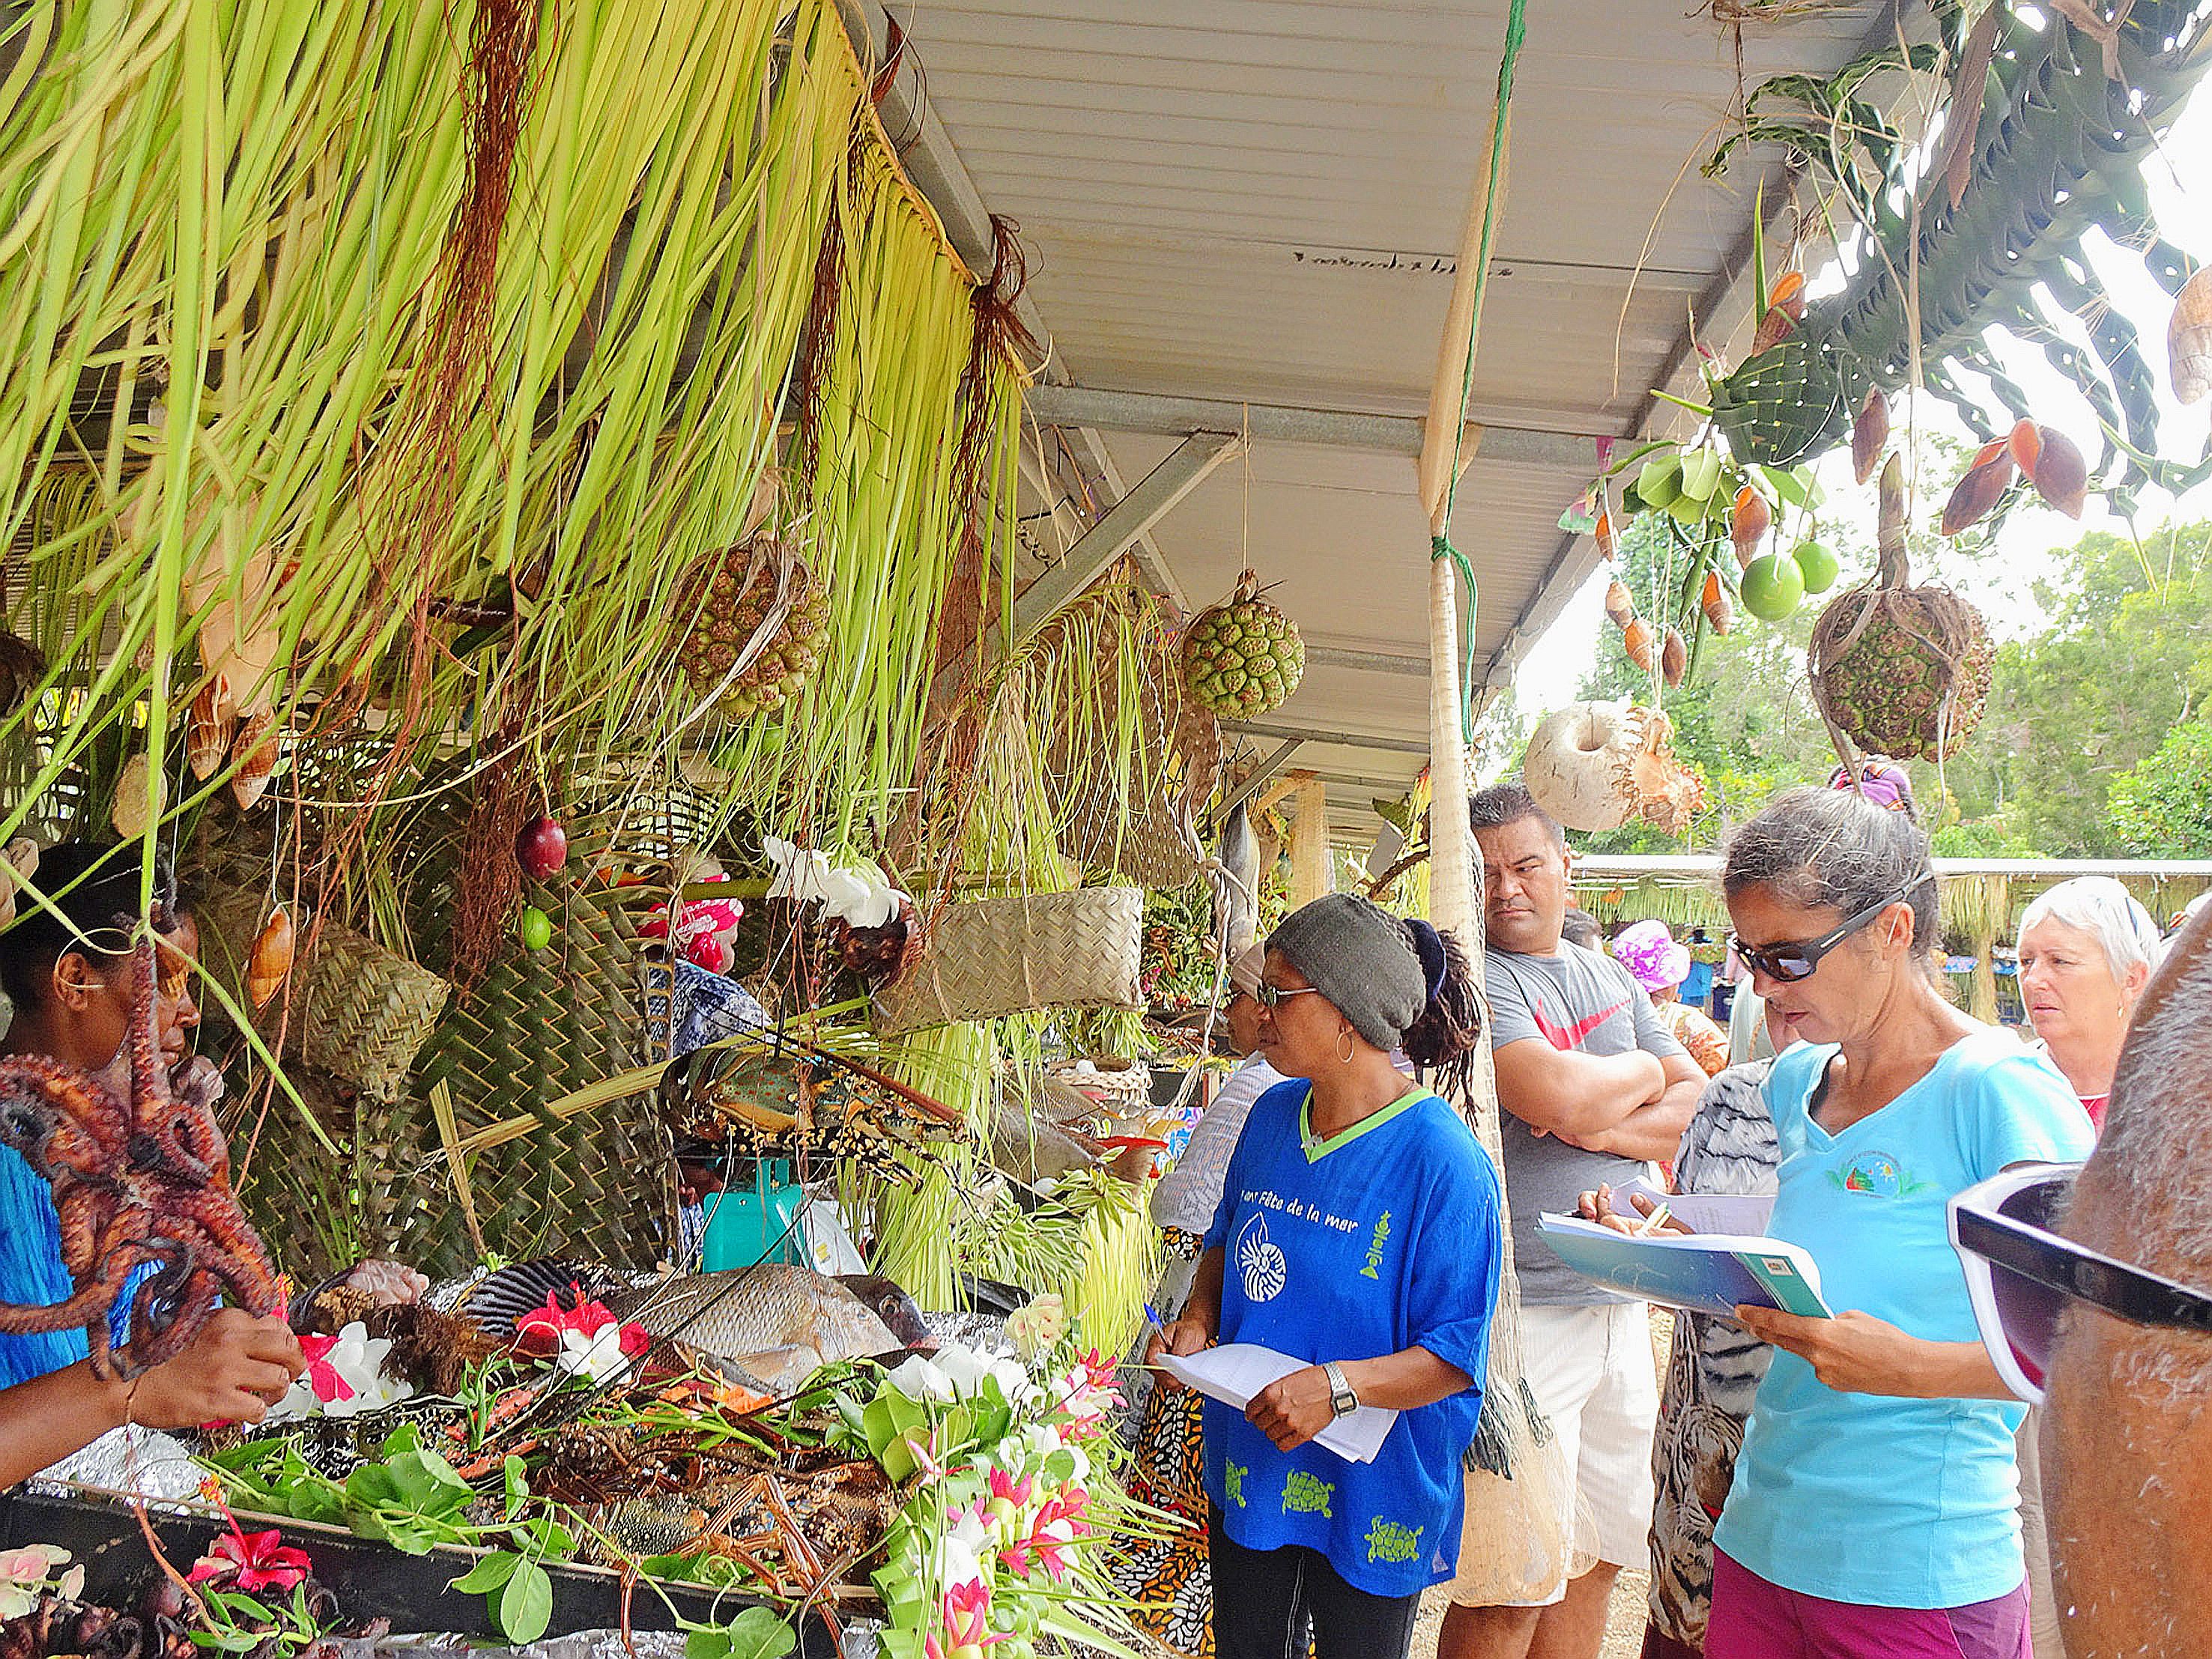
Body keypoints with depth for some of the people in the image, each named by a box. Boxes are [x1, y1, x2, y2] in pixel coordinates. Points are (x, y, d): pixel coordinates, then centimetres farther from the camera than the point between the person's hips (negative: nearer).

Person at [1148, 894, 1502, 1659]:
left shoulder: (1442, 1160, -21)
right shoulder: (1272, 1115, 0)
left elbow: (1456, 1356, -19)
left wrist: (1339, 1384, -32)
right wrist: (1198, 1320, -3)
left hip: (1369, 1496, -6)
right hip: (1248, 1470, 6)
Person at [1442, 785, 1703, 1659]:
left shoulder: (1612, 979, 14)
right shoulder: (1472, 975, -9)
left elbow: (1702, 1109, 7)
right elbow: (1560, 1096, -23)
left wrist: (1604, 1126, -11)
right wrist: (1646, 1073, -2)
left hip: (1619, 1302, 7)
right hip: (1521, 1312, -7)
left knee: (1600, 1553, 17)